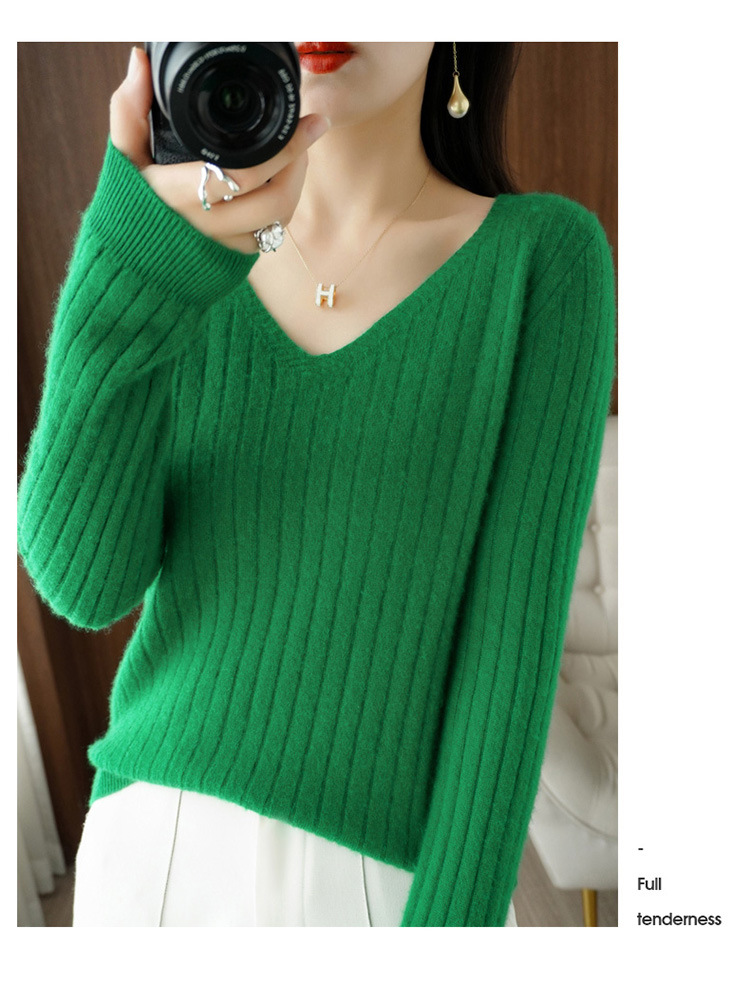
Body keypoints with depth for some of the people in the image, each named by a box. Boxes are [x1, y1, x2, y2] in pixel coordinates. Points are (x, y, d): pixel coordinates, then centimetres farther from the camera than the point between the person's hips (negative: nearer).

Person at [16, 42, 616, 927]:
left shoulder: (545, 254, -5)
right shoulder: (194, 256, 2)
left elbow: (516, 619, -12)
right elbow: (83, 578, -12)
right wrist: (142, 259, -28)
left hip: (394, 889, -2)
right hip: (156, 861, 3)